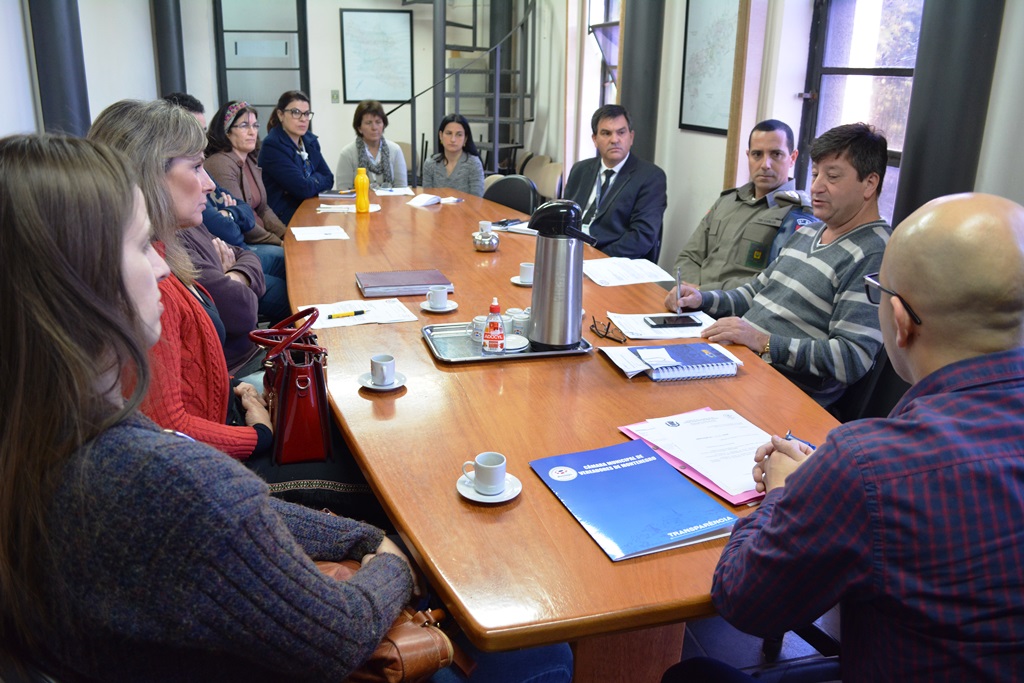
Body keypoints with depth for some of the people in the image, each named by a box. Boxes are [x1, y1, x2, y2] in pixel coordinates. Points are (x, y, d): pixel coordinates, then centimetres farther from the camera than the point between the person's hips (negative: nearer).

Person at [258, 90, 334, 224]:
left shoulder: (310, 140, 11)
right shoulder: (272, 146, -14)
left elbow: (328, 179, 8)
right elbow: (303, 188, -20)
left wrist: (310, 181, -10)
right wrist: (317, 178, 0)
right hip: (284, 219, -7)